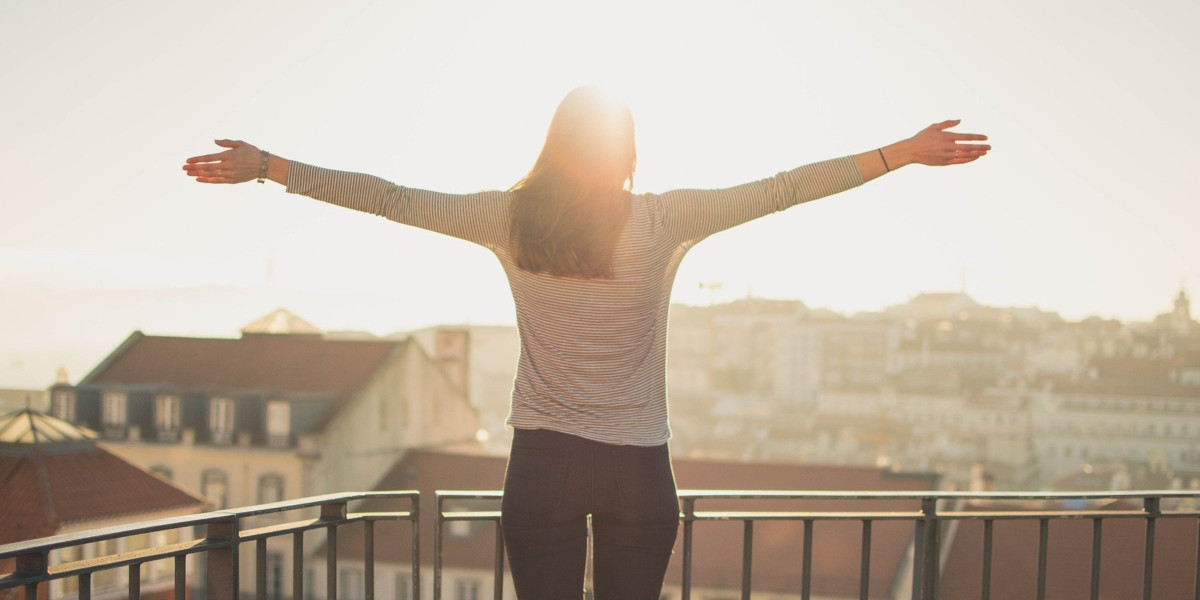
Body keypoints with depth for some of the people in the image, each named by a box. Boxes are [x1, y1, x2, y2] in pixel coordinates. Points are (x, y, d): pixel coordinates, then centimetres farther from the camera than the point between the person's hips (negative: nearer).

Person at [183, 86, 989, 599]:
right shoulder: (666, 221, -5)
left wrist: (265, 166, 9)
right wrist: (903, 153, 5)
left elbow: (390, 199, 0)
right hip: (639, 469, 0)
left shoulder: (512, 218, -2)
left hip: (543, 464, 1)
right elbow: (783, 189, -2)